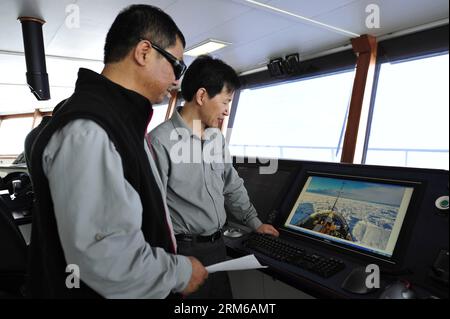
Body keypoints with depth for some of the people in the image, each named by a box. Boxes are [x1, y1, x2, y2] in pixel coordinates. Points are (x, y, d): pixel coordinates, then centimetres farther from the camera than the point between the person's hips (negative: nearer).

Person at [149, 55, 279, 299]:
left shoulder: (216, 138, 6)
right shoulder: (161, 141, -18)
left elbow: (232, 185, 16)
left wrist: (255, 223, 18)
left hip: (218, 245, 7)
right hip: (185, 250, -7)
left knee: (223, 295, 19)